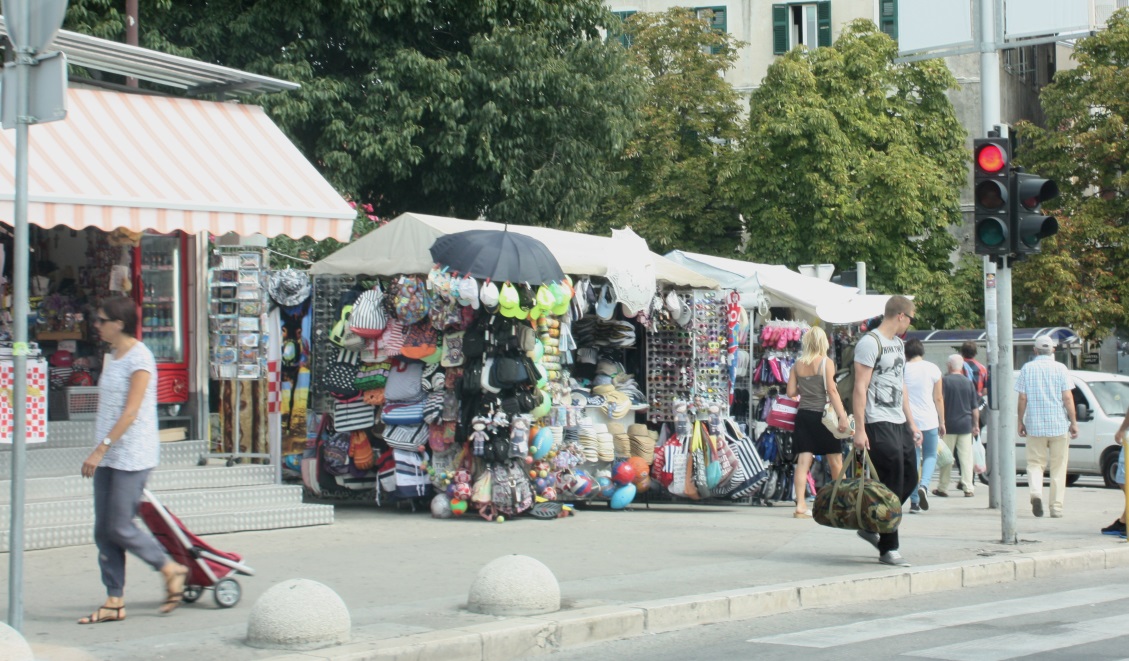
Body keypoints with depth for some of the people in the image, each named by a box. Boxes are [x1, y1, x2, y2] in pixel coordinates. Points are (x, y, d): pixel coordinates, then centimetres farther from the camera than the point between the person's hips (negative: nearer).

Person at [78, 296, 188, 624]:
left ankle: (171, 569, 11)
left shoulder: (139, 358, -12)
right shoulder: (112, 357, 15)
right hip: (109, 456, 9)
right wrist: (101, 451, 16)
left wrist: (101, 449, -23)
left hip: (132, 455, -9)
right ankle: (114, 602, 8)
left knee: (120, 528, -7)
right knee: (103, 531, 4)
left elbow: (131, 412, -19)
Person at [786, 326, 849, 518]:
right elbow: (832, 390, -13)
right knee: (835, 461, 9)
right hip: (822, 416, -4)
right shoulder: (826, 362, -6)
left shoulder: (797, 365, 6)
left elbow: (791, 392, 4)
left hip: (803, 415, 4)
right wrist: (842, 416, -16)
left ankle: (800, 505, -10)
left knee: (803, 461, 0)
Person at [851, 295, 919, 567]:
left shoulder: (898, 344, 19)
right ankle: (888, 549, 1)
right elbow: (860, 387, -15)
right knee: (892, 486, -7)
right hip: (878, 423, -9)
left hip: (899, 424, 9)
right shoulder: (870, 343, -10)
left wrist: (911, 422, 21)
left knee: (909, 481, 10)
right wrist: (859, 429, -20)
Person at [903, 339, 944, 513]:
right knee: (930, 455, 14)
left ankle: (914, 502, 2)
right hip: (929, 420, -1)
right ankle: (924, 485, -14)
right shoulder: (932, 369, 1)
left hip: (908, 421, 1)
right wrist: (942, 422, 12)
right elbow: (938, 399, 4)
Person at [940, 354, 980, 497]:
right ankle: (968, 488, 1)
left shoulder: (945, 381, -6)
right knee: (966, 457, 3)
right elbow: (975, 407, 8)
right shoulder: (968, 383, 4)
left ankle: (943, 488, 10)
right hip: (965, 425, 2)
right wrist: (976, 425, 16)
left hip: (949, 425, -2)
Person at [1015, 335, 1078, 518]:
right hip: (1059, 425, 0)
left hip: (1035, 426, 0)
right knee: (1058, 467, 8)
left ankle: (1036, 492, -18)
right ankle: (1056, 507, 8)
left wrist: (1021, 422, 8)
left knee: (1035, 463, 9)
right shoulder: (1060, 368, -1)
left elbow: (1022, 398, 0)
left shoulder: (1027, 369, 1)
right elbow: (1067, 398, -5)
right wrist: (1073, 422, 1)